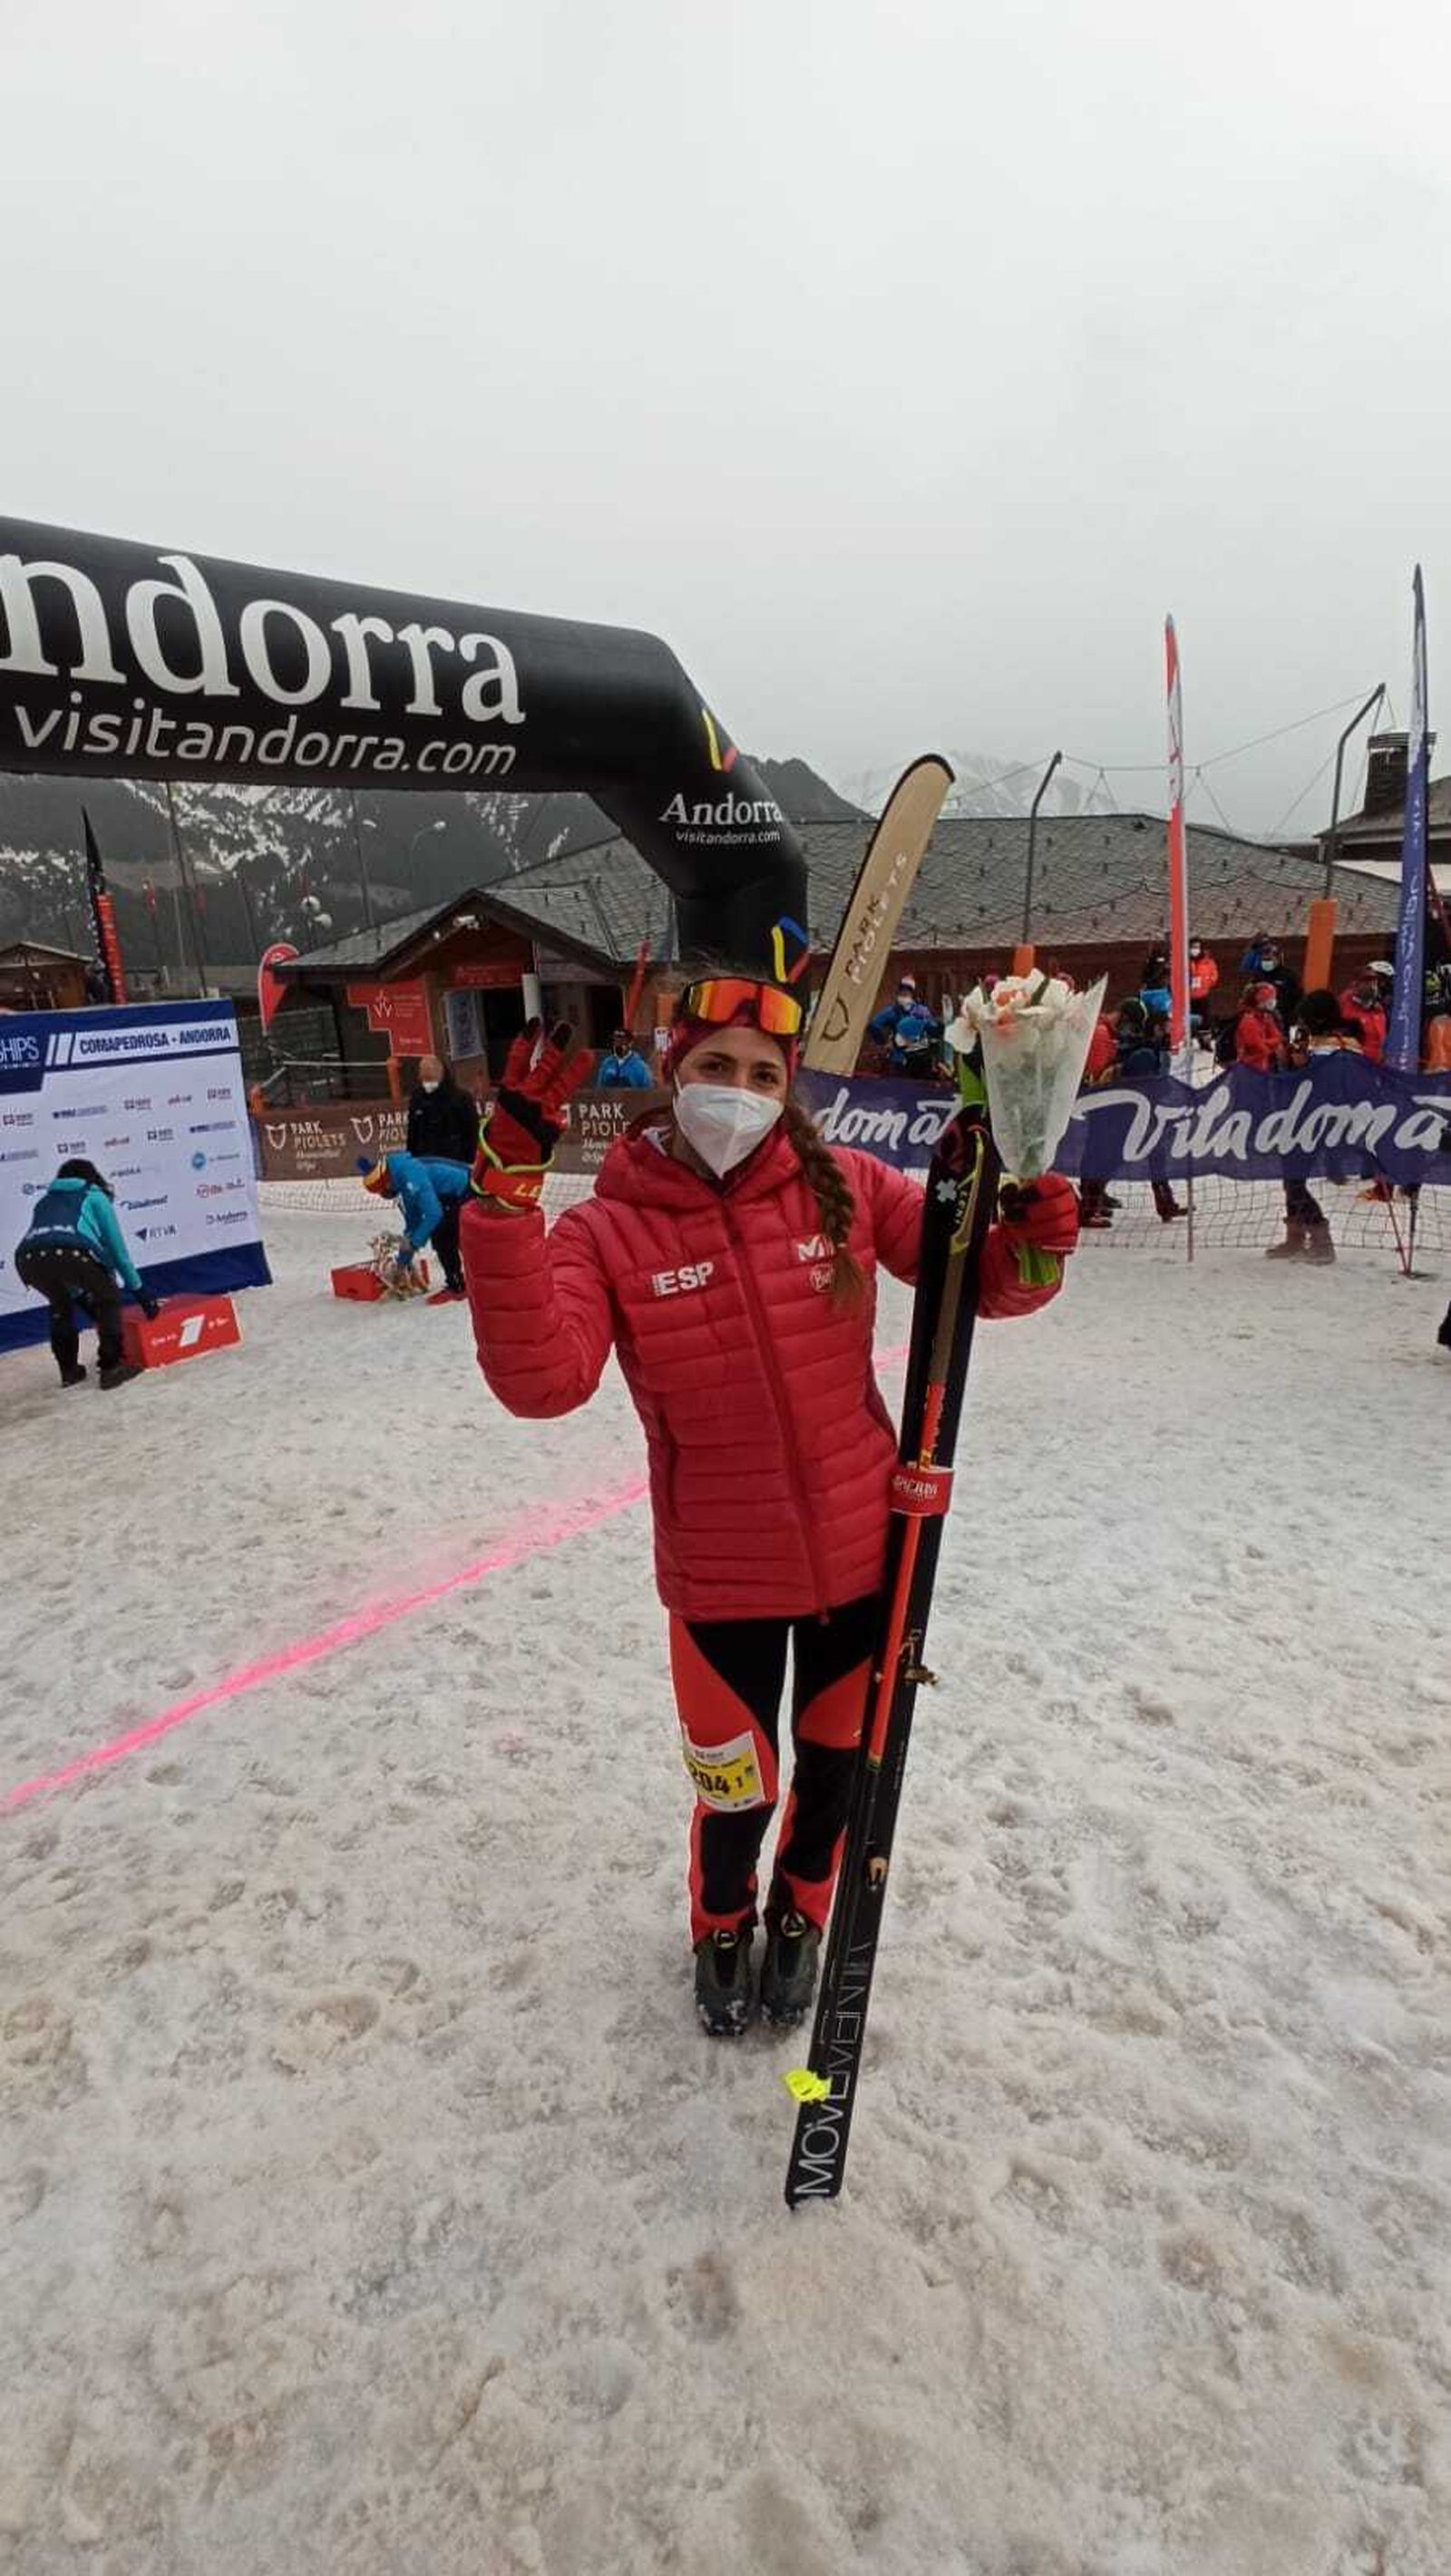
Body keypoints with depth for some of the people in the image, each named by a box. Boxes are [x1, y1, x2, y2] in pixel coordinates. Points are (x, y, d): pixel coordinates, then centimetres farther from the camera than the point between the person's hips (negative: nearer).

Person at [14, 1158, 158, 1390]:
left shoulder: (45, 1201, 41)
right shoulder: (95, 1197, 29)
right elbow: (116, 1246, 26)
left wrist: (79, 1295, 51)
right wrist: (138, 1289, 34)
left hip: (28, 1257, 4)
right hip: (70, 1252, -4)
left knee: (60, 1307, 33)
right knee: (108, 1299, 21)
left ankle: (69, 1371, 35)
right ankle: (112, 1367, 17)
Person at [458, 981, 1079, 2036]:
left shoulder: (846, 1186, -9)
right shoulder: (610, 1229, -13)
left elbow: (988, 1280, -5)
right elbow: (540, 1382, -28)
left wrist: (1035, 1238, -28)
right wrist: (507, 1194, -36)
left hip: (861, 1548, 2)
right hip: (722, 1575, -2)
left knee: (841, 1762, 24)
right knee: (737, 1787, 17)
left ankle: (799, 1916, 58)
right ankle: (722, 1928, 54)